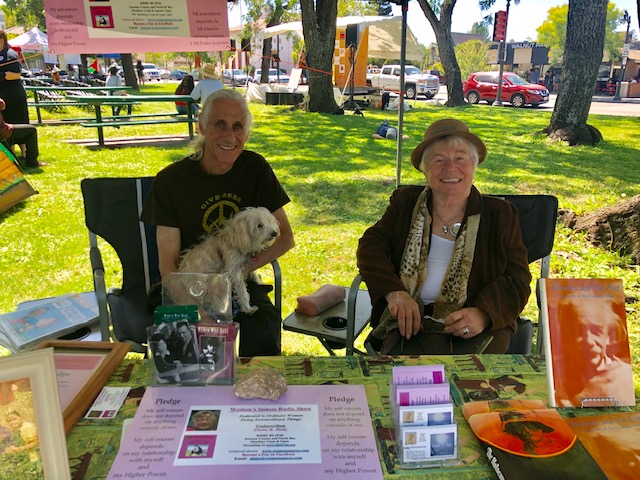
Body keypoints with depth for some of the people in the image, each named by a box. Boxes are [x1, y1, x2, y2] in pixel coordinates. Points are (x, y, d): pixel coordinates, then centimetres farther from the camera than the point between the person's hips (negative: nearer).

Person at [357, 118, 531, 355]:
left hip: (477, 330, 0)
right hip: (410, 321, 0)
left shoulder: (501, 215, 10)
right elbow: (371, 245, 5)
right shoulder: (405, 202, 14)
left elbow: (518, 280, 3)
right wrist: (394, 292, -15)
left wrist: (483, 314, -19)